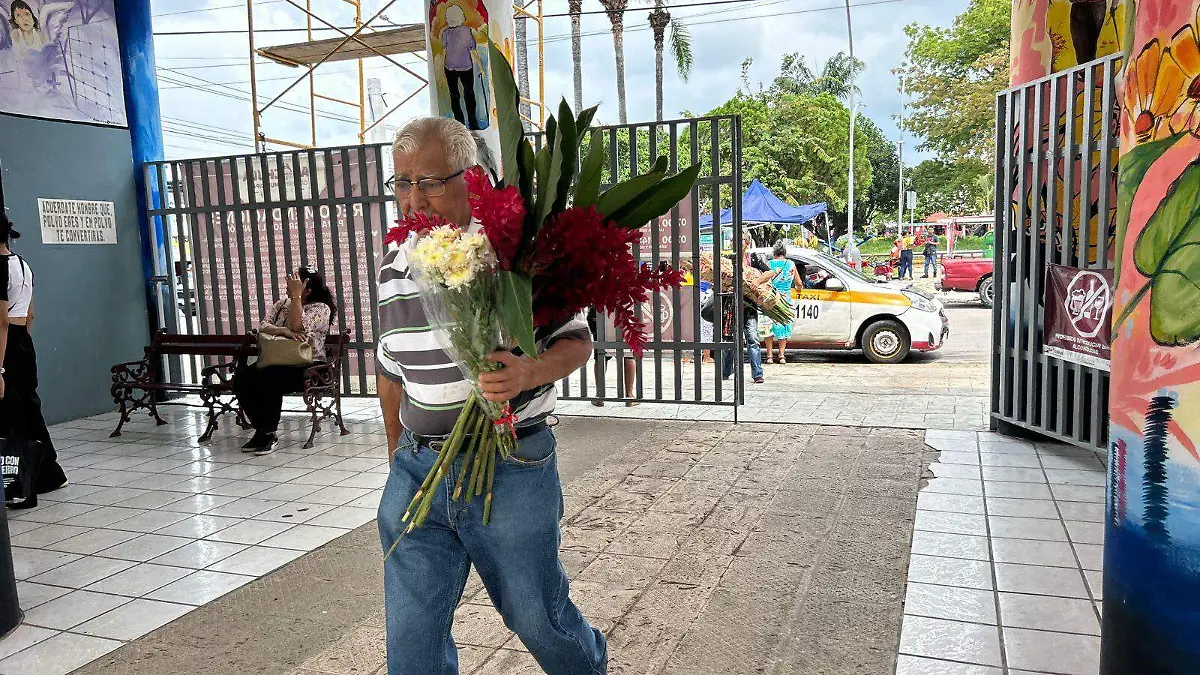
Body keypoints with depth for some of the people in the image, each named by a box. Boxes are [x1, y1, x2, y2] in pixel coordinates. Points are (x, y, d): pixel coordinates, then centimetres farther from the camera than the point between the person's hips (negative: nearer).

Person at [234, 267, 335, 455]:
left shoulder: (321, 309, 0)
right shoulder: (281, 305, 18)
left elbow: (297, 326, -18)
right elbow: (263, 328, 2)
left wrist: (295, 295, -16)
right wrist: (284, 331, -19)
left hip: (306, 367, -6)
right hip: (278, 362, 6)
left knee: (268, 380, -32)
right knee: (241, 378, -19)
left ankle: (269, 433, -14)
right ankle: (261, 430, -6)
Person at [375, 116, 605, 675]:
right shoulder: (394, 266, 5)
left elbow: (576, 340, -7)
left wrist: (527, 372, -28)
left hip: (512, 468, -4)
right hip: (417, 470, 5)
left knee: (536, 615, 14)